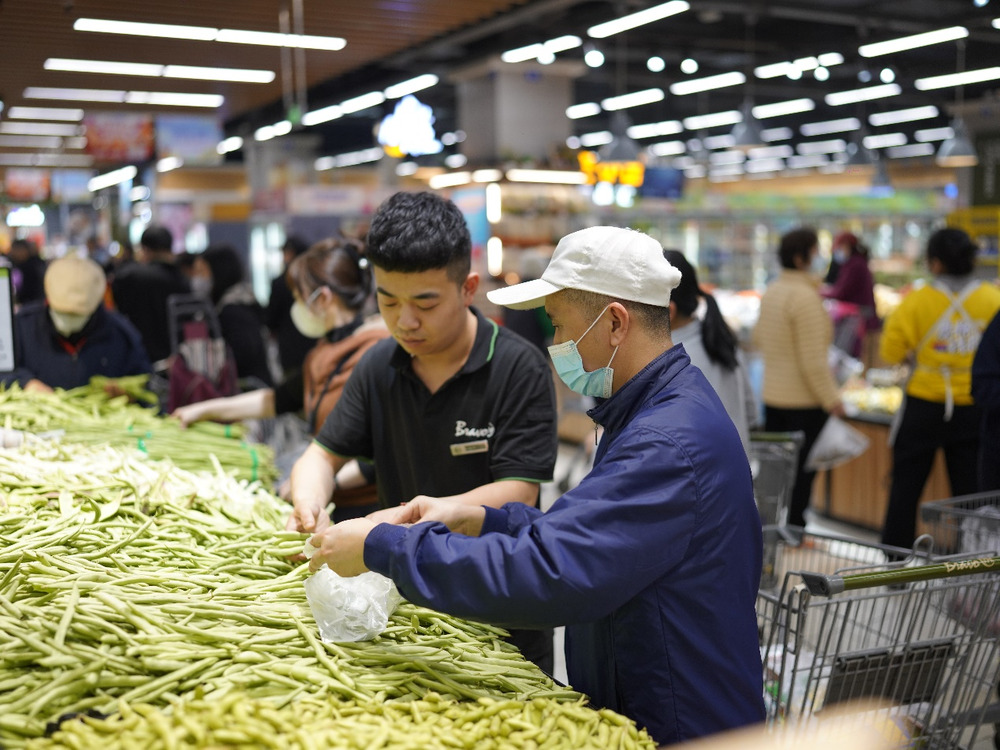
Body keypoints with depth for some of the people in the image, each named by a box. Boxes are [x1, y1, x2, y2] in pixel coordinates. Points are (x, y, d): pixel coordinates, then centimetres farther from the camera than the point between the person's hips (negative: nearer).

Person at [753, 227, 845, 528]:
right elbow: (813, 360, -20)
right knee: (801, 475, 0)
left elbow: (759, 337, 21)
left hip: (772, 397, 8)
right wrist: (831, 399, -14)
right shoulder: (806, 296, -18)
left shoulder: (772, 291, 8)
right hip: (804, 402, -8)